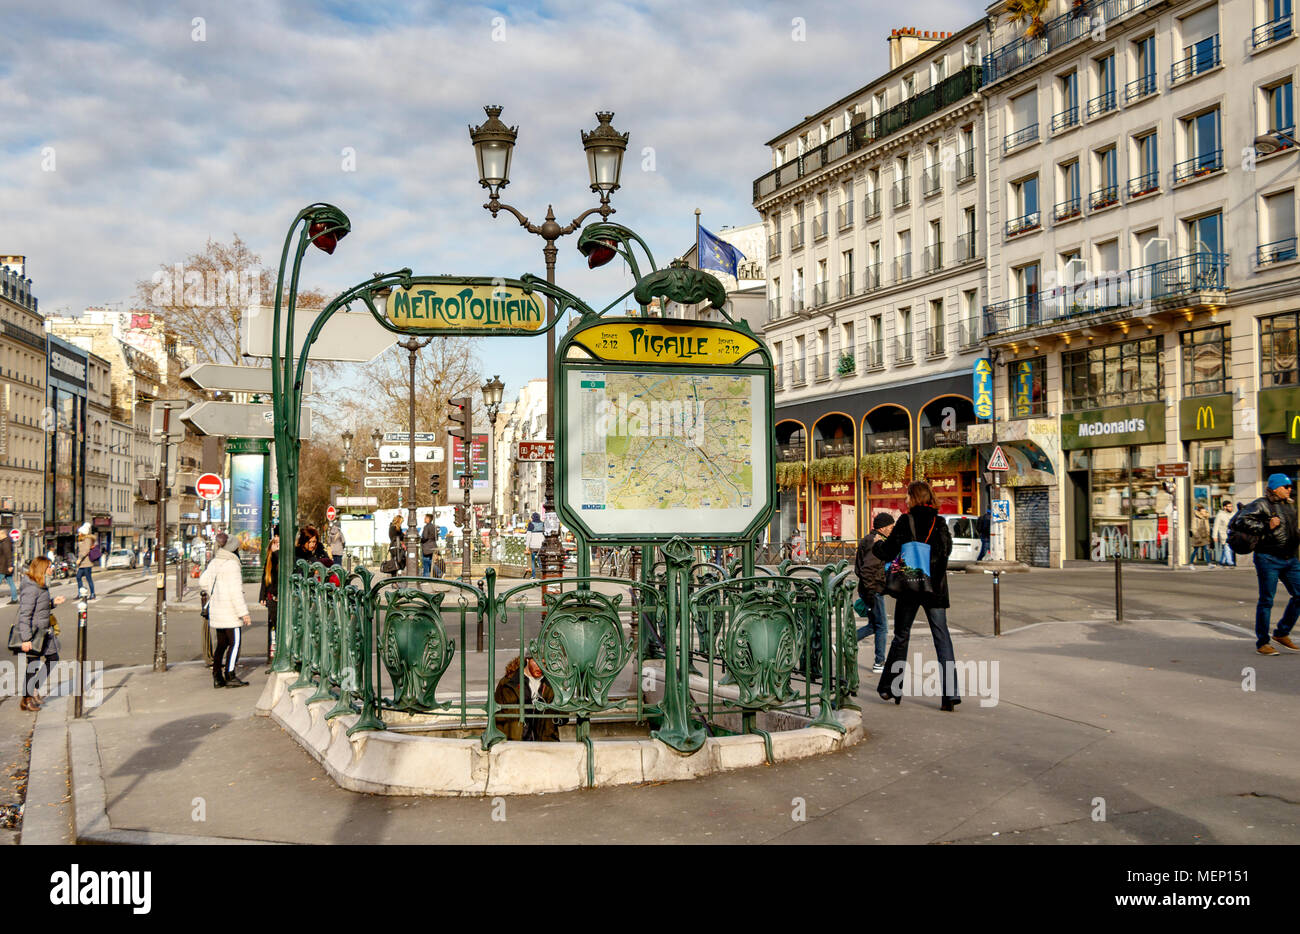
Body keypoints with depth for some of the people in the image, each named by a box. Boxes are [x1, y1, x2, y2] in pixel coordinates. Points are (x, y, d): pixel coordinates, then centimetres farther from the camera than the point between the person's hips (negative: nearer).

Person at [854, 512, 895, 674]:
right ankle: (879, 663, 6)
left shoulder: (868, 540, 14)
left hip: (867, 589, 10)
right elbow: (867, 568, -26)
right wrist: (870, 591, -24)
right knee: (882, 627, 0)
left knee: (873, 625, 17)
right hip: (874, 590, -10)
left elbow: (859, 567, 20)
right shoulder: (877, 543, -17)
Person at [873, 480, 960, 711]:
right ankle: (950, 693, -7)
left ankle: (890, 688, 21)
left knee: (901, 637, 12)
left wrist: (876, 544, 15)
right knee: (942, 637, 2)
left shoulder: (906, 521, -7)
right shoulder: (940, 523, 3)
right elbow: (946, 550, 0)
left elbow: (888, 551, -5)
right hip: (935, 588, 2)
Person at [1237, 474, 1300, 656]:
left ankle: (1282, 633, 19)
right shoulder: (1261, 504, -7)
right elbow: (1241, 520, -17)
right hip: (1268, 559, -7)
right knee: (1266, 600, -3)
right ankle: (1262, 643, 4)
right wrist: (1266, 527, -19)